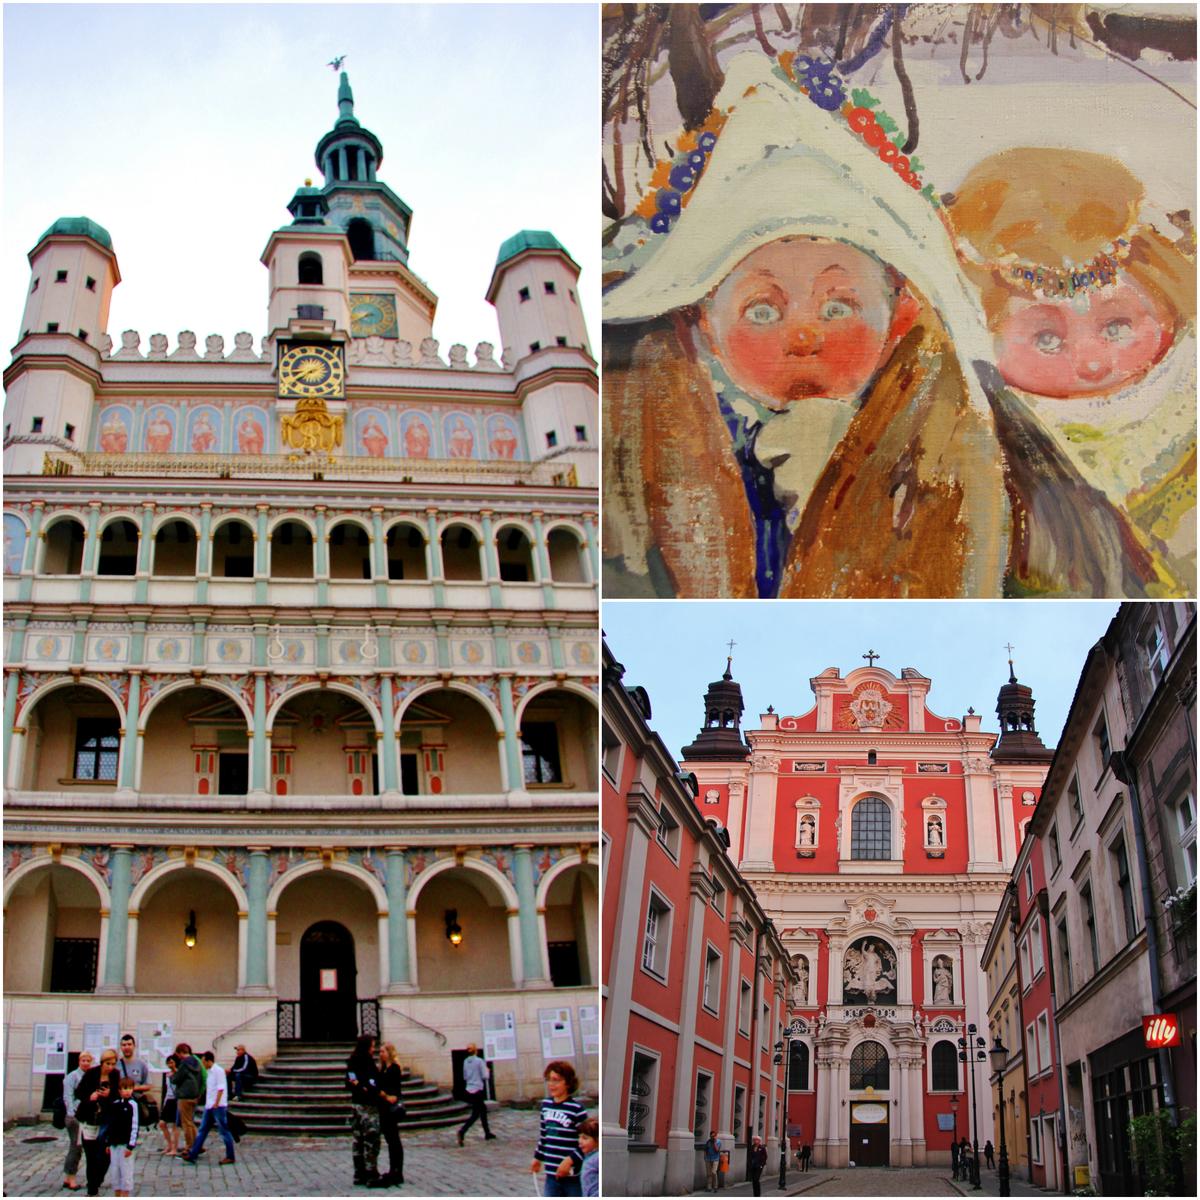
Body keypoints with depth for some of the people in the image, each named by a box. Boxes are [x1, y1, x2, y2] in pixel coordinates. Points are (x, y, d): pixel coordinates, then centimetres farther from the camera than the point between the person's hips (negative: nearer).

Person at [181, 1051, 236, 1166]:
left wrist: (216, 1103, -20)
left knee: (224, 1131, -3)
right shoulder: (209, 1072, 16)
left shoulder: (218, 1071, -11)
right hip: (209, 1106, 9)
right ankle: (192, 1155, 8)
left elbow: (221, 1088, -16)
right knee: (202, 1130, 7)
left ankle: (230, 1156, 2)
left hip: (218, 1106, -9)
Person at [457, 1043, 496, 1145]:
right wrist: (487, 1071, 8)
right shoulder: (480, 1061, -13)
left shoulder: (465, 1061, 6)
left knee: (483, 1109, 21)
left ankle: (487, 1133, 27)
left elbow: (465, 1077, 13)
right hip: (478, 1090, -7)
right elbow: (485, 1076, -11)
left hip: (468, 1090, 7)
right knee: (475, 1114, -3)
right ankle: (462, 1131, -21)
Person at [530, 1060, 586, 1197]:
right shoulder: (546, 1105, 6)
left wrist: (570, 1160, -22)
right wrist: (538, 1157, 24)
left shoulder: (577, 1109, -15)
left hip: (573, 1174, -6)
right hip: (552, 1173, 6)